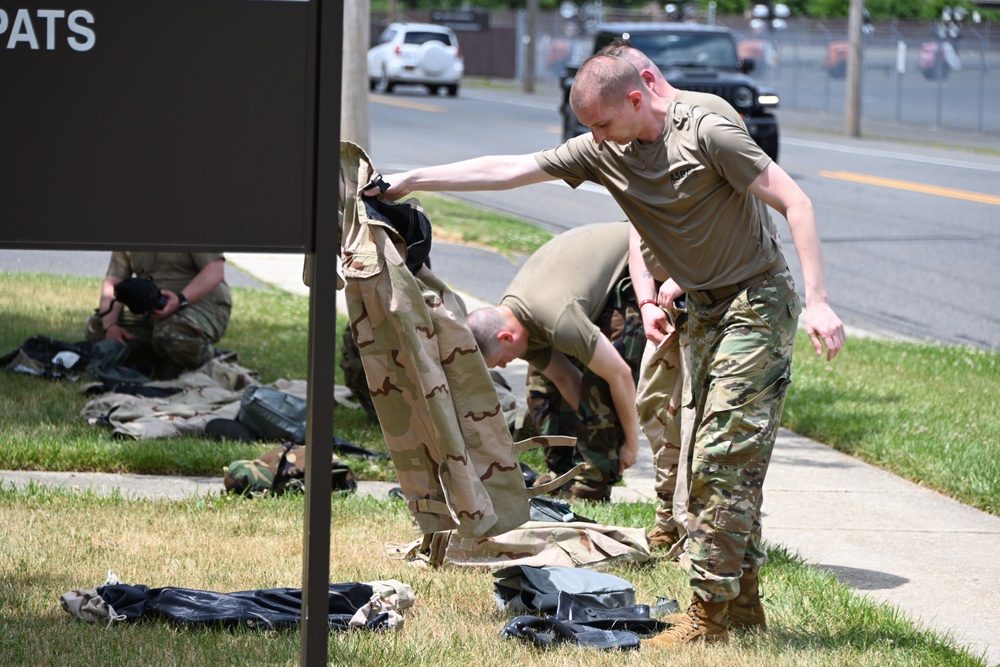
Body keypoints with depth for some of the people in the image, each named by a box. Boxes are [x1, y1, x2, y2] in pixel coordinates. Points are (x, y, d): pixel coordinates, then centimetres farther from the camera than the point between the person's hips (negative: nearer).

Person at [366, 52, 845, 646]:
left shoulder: (708, 135, -19)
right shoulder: (603, 152, 2)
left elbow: (796, 202, -19)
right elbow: (508, 170, 4)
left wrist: (818, 302, -24)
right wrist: (410, 181, 0)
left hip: (757, 301, -8)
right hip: (705, 310, 8)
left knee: (722, 456, -12)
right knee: (720, 459, 10)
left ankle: (709, 613, -11)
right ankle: (743, 599, 18)